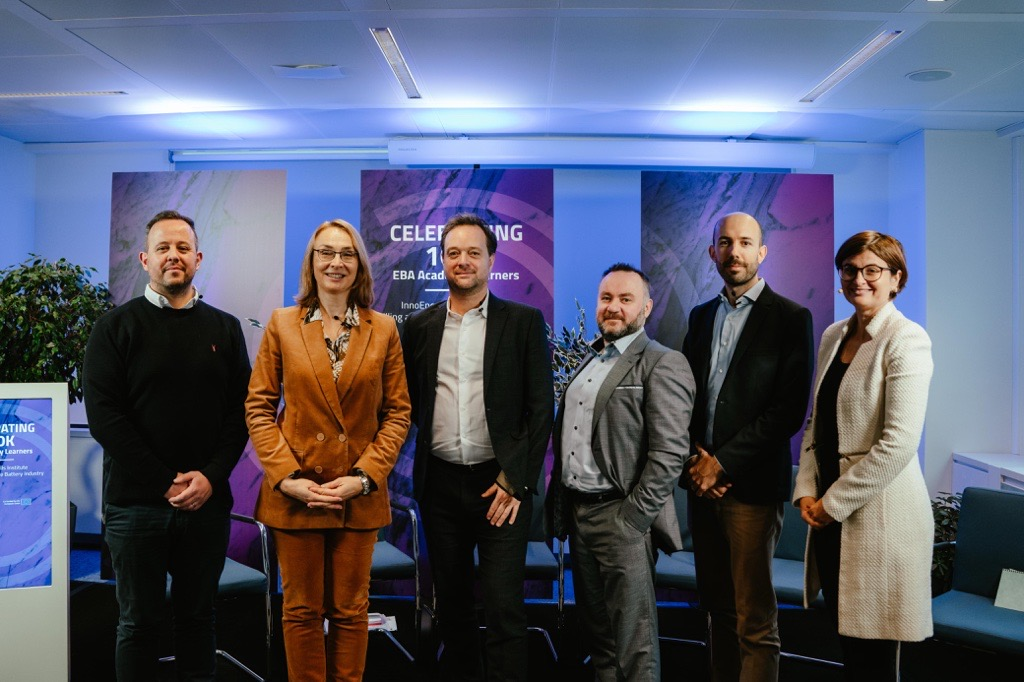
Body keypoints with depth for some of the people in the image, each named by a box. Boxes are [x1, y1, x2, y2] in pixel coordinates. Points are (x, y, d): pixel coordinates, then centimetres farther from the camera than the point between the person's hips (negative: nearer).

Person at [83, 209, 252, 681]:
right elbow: (103, 415, -7)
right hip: (136, 502, -2)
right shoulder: (116, 326, 1)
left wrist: (211, 476, -11)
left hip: (207, 502, 2)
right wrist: (166, 481, -13)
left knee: (197, 616, 13)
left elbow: (240, 411, 4)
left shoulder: (224, 328, 8)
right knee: (138, 623, 9)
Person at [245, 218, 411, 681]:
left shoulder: (383, 329, 2)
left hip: (360, 495, 1)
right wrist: (287, 477, -10)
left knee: (351, 609, 11)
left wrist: (365, 476, -10)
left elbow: (397, 412, 1)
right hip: (296, 494, 0)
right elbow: (258, 408, 0)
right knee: (301, 609, 10)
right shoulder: (282, 324, 1)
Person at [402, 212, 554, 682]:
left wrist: (517, 482, -10)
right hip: (440, 484, 3)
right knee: (451, 603, 15)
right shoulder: (420, 326, 7)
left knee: (504, 608, -1)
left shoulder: (524, 322, -1)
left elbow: (541, 408, -5)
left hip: (501, 484, -3)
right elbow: (409, 402, 13)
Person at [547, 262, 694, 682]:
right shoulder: (590, 362, 15)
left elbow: (670, 452, -17)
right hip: (577, 514, 8)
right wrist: (560, 506, 12)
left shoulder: (663, 364, -9)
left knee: (633, 645, 2)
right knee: (597, 633, 18)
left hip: (621, 518, -7)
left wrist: (632, 518, -18)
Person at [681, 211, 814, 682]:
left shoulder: (791, 318, -4)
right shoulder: (701, 316, 14)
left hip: (751, 484, -5)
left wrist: (722, 464, -12)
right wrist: (695, 459, -2)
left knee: (754, 621, -1)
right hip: (702, 482, 5)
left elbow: (790, 410, -11)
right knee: (718, 607, 14)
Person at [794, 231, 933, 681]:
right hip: (829, 512, 7)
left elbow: (899, 443, -18)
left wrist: (834, 502, -13)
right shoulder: (833, 336, 11)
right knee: (846, 640, 15)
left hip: (879, 510, -6)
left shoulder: (906, 340, -11)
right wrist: (807, 491, 2)